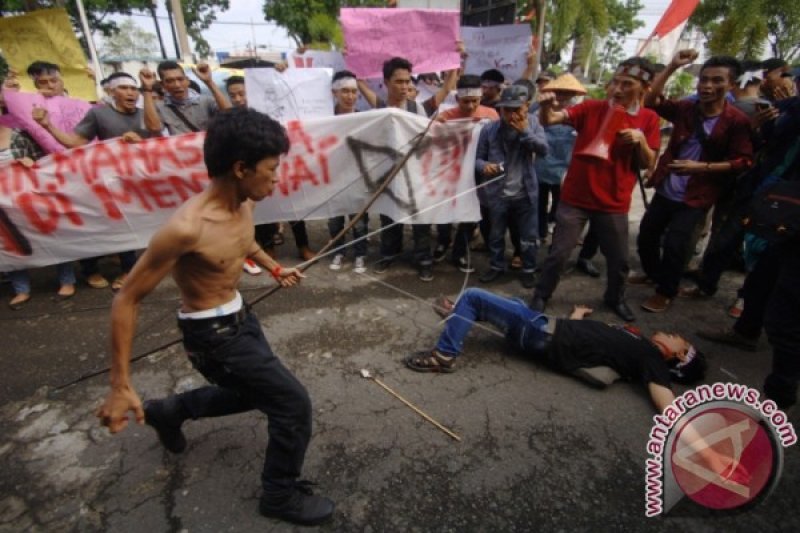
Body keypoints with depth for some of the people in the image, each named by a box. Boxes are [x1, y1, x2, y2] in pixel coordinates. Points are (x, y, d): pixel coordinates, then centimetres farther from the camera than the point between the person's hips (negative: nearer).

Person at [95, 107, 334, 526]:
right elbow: (127, 300, -22)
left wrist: (273, 267, 25)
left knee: (255, 392, 27)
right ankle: (281, 496, 21)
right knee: (293, 404, -5)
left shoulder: (243, 204, -7)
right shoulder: (187, 227, -31)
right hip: (212, 334, -9)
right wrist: (120, 386, -20)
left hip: (239, 316, 9)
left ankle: (168, 412, 47)